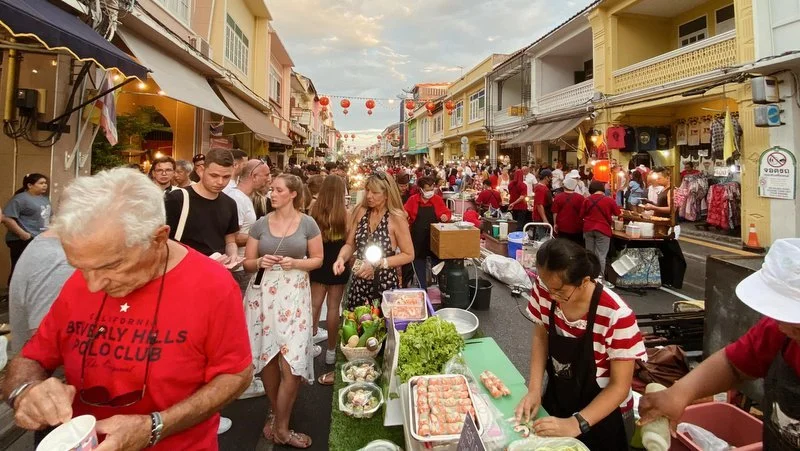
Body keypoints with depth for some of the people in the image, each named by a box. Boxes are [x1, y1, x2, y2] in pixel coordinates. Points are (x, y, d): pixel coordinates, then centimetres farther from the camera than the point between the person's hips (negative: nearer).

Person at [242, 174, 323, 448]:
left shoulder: (307, 224, 0)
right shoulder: (260, 224, 4)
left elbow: (318, 259, 4)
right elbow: (247, 263, 8)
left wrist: (295, 263, -14)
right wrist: (260, 262, -14)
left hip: (293, 294, -2)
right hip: (263, 293, 2)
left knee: (292, 360, -5)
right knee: (267, 357, 9)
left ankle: (280, 427, 14)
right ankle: (276, 412, 33)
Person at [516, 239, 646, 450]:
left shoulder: (616, 315, -30)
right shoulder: (544, 291, -19)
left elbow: (620, 386, -20)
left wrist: (576, 424, -27)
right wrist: (534, 390, -13)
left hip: (603, 418, -4)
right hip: (556, 403, 4)